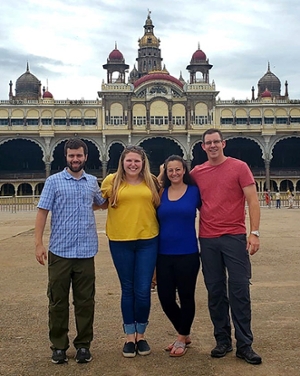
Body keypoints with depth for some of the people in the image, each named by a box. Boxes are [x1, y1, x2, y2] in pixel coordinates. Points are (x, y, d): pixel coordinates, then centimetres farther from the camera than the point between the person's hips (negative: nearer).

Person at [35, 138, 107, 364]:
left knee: (85, 301, 8)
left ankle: (83, 345, 21)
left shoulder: (92, 181, 9)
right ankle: (59, 346, 20)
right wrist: (38, 243, -10)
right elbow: (42, 212, -4)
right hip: (59, 251, -2)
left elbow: (101, 204, 28)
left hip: (86, 252, 2)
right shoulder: (53, 181, 0)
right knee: (58, 301, 7)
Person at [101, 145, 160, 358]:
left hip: (148, 240, 1)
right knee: (128, 290, 10)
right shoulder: (112, 181, 1)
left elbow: (160, 205, 16)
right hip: (120, 241, 0)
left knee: (143, 291, 3)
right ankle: (130, 337, 24)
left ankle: (141, 335, 24)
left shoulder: (152, 182, 4)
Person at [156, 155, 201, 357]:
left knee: (186, 296, 8)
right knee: (165, 297, 6)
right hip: (164, 254, 3)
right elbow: (156, 221, 11)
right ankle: (184, 334, 31)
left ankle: (182, 339, 28)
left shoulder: (194, 191, -2)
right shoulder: (161, 193, 5)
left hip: (187, 254, -3)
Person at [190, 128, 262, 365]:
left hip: (235, 237, -3)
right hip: (207, 239, 3)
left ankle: (244, 345, 10)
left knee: (239, 290, 0)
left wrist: (254, 232, -11)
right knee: (215, 291, 8)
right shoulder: (196, 173, 8)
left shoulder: (239, 167, -1)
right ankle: (222, 341, 21)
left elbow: (252, 200, -5)